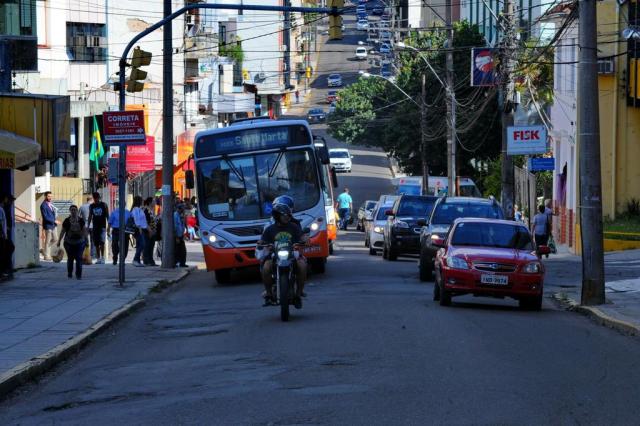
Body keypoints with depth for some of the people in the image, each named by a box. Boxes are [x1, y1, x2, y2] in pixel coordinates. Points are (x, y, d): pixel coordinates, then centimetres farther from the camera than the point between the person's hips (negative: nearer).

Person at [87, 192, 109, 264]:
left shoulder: (104, 205, -1)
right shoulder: (91, 206, 9)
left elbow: (107, 216, 1)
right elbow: (90, 217, 14)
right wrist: (88, 227, 9)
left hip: (102, 226, -4)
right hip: (95, 227, 4)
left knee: (101, 242, -17)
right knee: (96, 244, 4)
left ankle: (102, 257, -13)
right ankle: (98, 258, 10)